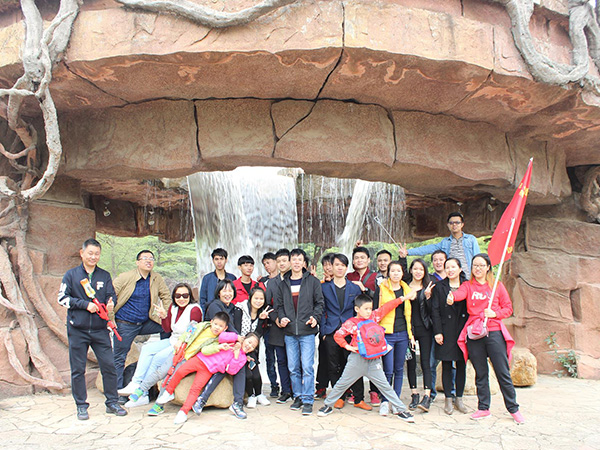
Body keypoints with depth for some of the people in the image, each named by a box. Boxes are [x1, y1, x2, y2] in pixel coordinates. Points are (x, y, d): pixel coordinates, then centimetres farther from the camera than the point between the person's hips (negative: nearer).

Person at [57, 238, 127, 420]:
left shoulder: (105, 276, 10)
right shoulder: (71, 275, 4)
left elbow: (111, 295, 6)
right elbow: (62, 298, -2)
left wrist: (110, 303, -18)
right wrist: (85, 304, -12)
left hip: (100, 329, 1)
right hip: (77, 330, -1)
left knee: (109, 365, 1)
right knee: (78, 369, 5)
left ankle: (112, 402, 14)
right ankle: (81, 406, 19)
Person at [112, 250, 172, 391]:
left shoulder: (157, 278, 2)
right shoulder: (126, 277, -10)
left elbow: (166, 295, 13)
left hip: (146, 323, 4)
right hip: (125, 325, -4)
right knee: (119, 358, 2)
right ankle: (118, 391, 15)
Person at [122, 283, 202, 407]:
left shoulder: (194, 309, -15)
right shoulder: (173, 307, 6)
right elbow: (168, 329, 11)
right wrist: (164, 317, -7)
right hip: (173, 341, 9)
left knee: (159, 357, -23)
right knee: (147, 349, -6)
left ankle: (142, 390, -12)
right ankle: (136, 384, -14)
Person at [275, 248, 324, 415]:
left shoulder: (313, 281, 4)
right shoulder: (283, 284, 12)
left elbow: (319, 302, 5)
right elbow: (279, 304, 15)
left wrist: (315, 317, -11)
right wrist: (282, 317, -3)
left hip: (307, 331, -3)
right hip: (289, 332, 3)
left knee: (307, 367, -6)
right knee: (293, 368, 9)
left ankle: (308, 400, 3)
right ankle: (298, 396, 24)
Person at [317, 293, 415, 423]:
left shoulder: (374, 316, 4)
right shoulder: (351, 323, -6)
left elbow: (387, 307, 6)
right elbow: (338, 335, 1)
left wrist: (403, 298, 4)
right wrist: (347, 346, -8)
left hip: (373, 360, 3)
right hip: (357, 358, -2)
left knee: (385, 385, 6)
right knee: (342, 383, 7)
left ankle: (401, 410, 13)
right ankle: (328, 405, 22)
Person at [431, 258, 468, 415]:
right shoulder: (439, 287, 2)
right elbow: (435, 311, -1)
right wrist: (438, 332, -8)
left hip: (463, 330, 1)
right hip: (446, 330, -1)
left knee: (461, 365, 8)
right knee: (447, 366, 4)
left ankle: (459, 398, 20)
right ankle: (448, 399, 14)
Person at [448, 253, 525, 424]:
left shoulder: (497, 286, 7)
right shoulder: (468, 285, 7)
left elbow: (508, 308, 8)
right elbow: (460, 293, -15)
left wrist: (494, 313, -12)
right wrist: (452, 297, -39)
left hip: (494, 333, -1)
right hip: (474, 334, 1)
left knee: (503, 373, 0)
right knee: (480, 373, 9)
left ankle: (513, 408, 14)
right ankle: (483, 408, 19)